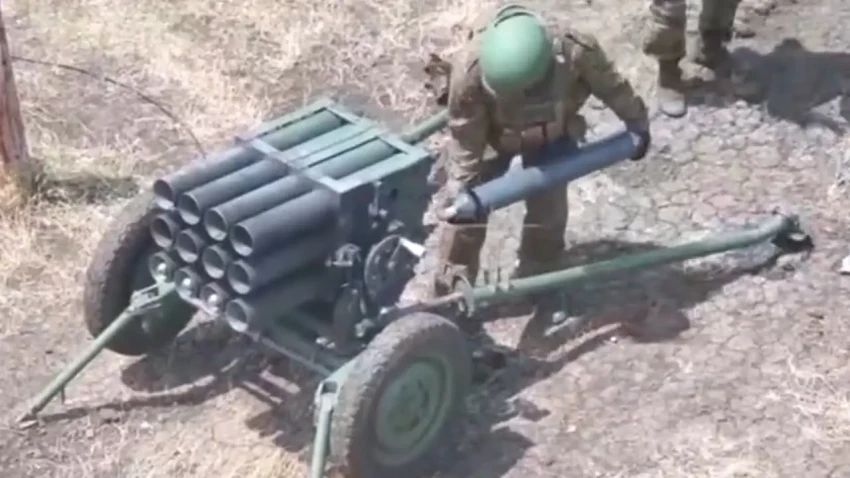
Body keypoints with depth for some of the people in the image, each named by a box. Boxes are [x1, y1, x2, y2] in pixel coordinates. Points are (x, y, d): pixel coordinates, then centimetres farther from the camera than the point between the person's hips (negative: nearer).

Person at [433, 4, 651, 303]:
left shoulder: (576, 51, -41)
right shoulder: (469, 68, -43)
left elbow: (610, 85, -17)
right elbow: (464, 141, -27)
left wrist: (637, 124, -2)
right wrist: (462, 190, -21)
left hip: (551, 133, 1)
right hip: (492, 134, -1)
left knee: (548, 210, 3)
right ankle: (453, 283, 19)